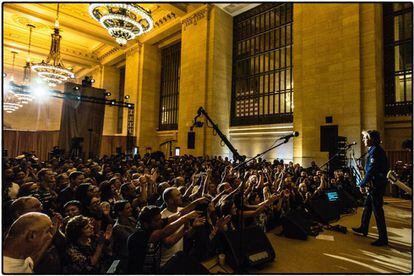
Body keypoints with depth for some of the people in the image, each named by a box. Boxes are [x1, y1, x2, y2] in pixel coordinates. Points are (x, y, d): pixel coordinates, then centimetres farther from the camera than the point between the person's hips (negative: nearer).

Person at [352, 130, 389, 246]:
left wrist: (362, 184, -15)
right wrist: (365, 183, 12)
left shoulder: (375, 151, -18)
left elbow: (371, 170, -22)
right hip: (375, 184, 10)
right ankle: (363, 228, 32)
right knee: (367, 206, 19)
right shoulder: (376, 150, 13)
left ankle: (383, 238, 5)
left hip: (377, 185, -10)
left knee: (377, 210, -3)